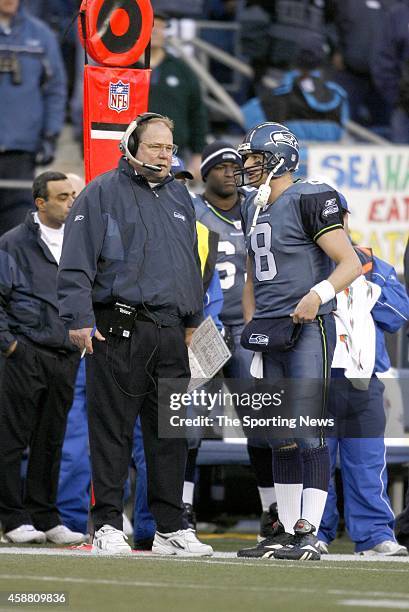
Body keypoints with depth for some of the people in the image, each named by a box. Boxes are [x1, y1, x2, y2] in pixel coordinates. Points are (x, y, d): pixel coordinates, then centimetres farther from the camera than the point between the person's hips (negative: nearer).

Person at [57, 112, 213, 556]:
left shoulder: (178, 197, 19)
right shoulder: (103, 193, -1)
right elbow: (76, 262, -7)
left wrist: (192, 319, 25)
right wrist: (79, 319, -14)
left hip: (171, 334, 6)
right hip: (118, 331, -6)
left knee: (171, 433, 7)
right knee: (112, 431, -4)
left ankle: (170, 528, 11)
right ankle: (107, 526, -2)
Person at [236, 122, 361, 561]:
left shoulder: (309, 201, -9)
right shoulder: (254, 210, 17)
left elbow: (350, 263, -13)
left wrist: (317, 294, -27)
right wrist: (250, 324, 16)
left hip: (307, 328, -8)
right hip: (269, 332, 8)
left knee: (307, 430, -12)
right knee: (280, 436, 10)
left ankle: (308, 534, -14)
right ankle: (286, 529, 15)